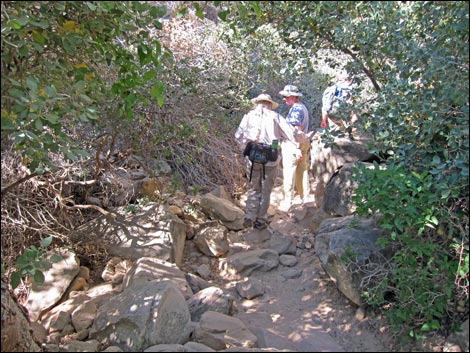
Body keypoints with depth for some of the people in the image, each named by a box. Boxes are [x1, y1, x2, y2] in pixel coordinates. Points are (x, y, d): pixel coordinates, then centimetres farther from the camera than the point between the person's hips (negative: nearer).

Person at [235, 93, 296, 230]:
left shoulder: (249, 116, 3)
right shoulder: (275, 116, -1)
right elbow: (290, 133, -3)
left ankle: (249, 218, 7)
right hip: (271, 159, -1)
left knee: (253, 189, 15)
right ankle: (261, 221, 14)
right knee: (266, 190, 10)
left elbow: (238, 135, 1)